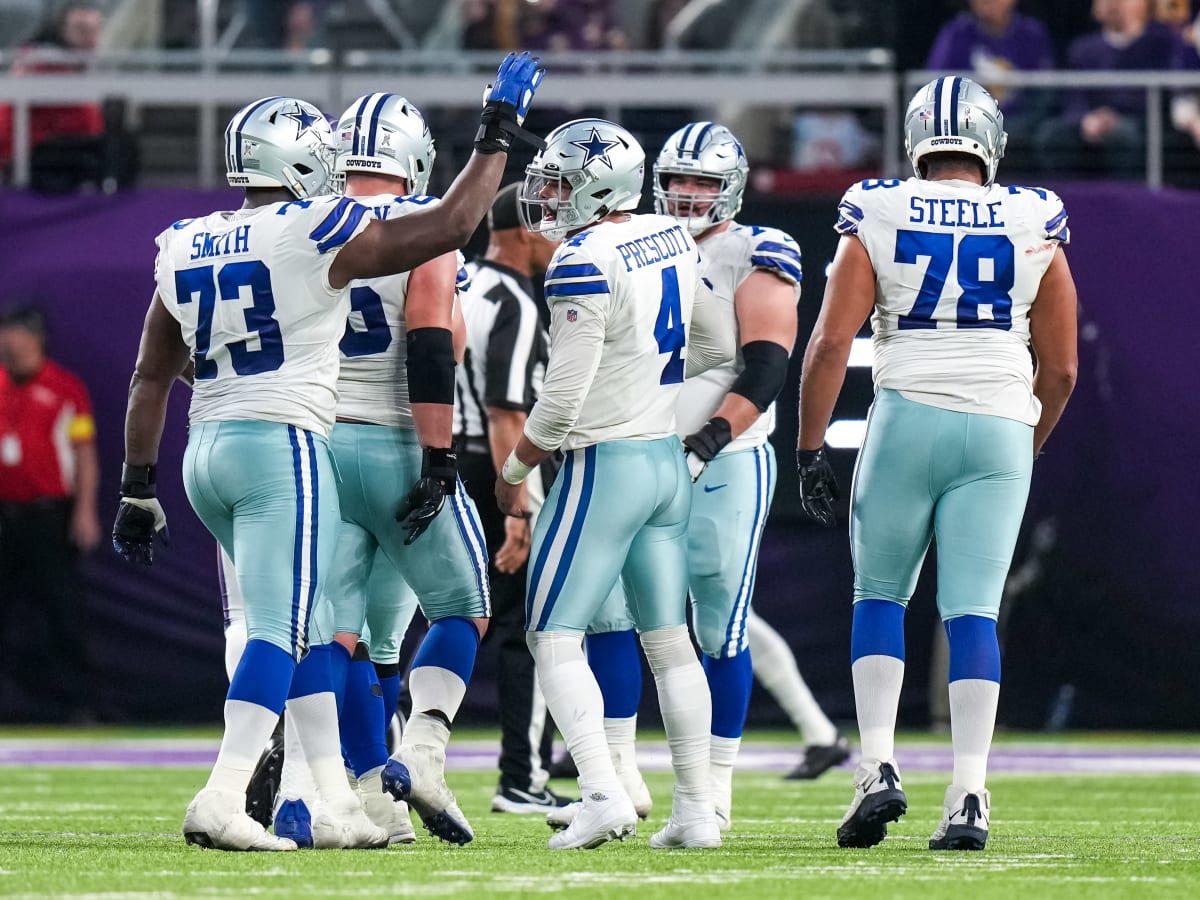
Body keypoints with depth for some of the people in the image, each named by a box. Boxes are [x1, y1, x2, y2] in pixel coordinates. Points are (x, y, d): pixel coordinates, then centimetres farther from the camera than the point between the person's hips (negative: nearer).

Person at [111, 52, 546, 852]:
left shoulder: (187, 250, 10)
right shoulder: (312, 233, -9)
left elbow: (151, 379, 13)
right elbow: (452, 225, -6)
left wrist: (138, 489, 18)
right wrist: (499, 133, 6)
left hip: (208, 453, 7)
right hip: (282, 449, -7)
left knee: (303, 627, 15)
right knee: (280, 629, -9)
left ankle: (336, 800, 16)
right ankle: (222, 800, -21)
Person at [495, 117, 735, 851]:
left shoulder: (585, 263, -18)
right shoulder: (671, 241, 7)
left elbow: (564, 397, -19)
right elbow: (718, 349, 20)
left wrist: (515, 469, -3)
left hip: (604, 463, -8)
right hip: (671, 461, 8)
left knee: (555, 637, -3)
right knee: (669, 640, 12)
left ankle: (603, 793, -18)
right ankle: (697, 809, 11)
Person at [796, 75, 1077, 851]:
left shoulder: (878, 220, 1)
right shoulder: (1034, 228, 6)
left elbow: (831, 343, -5)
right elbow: (1061, 369, 10)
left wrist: (811, 449, 2)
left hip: (908, 417, -1)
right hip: (1000, 430, 1)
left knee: (880, 593, 14)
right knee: (973, 610, 2)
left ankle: (878, 768, -1)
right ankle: (970, 796, -7)